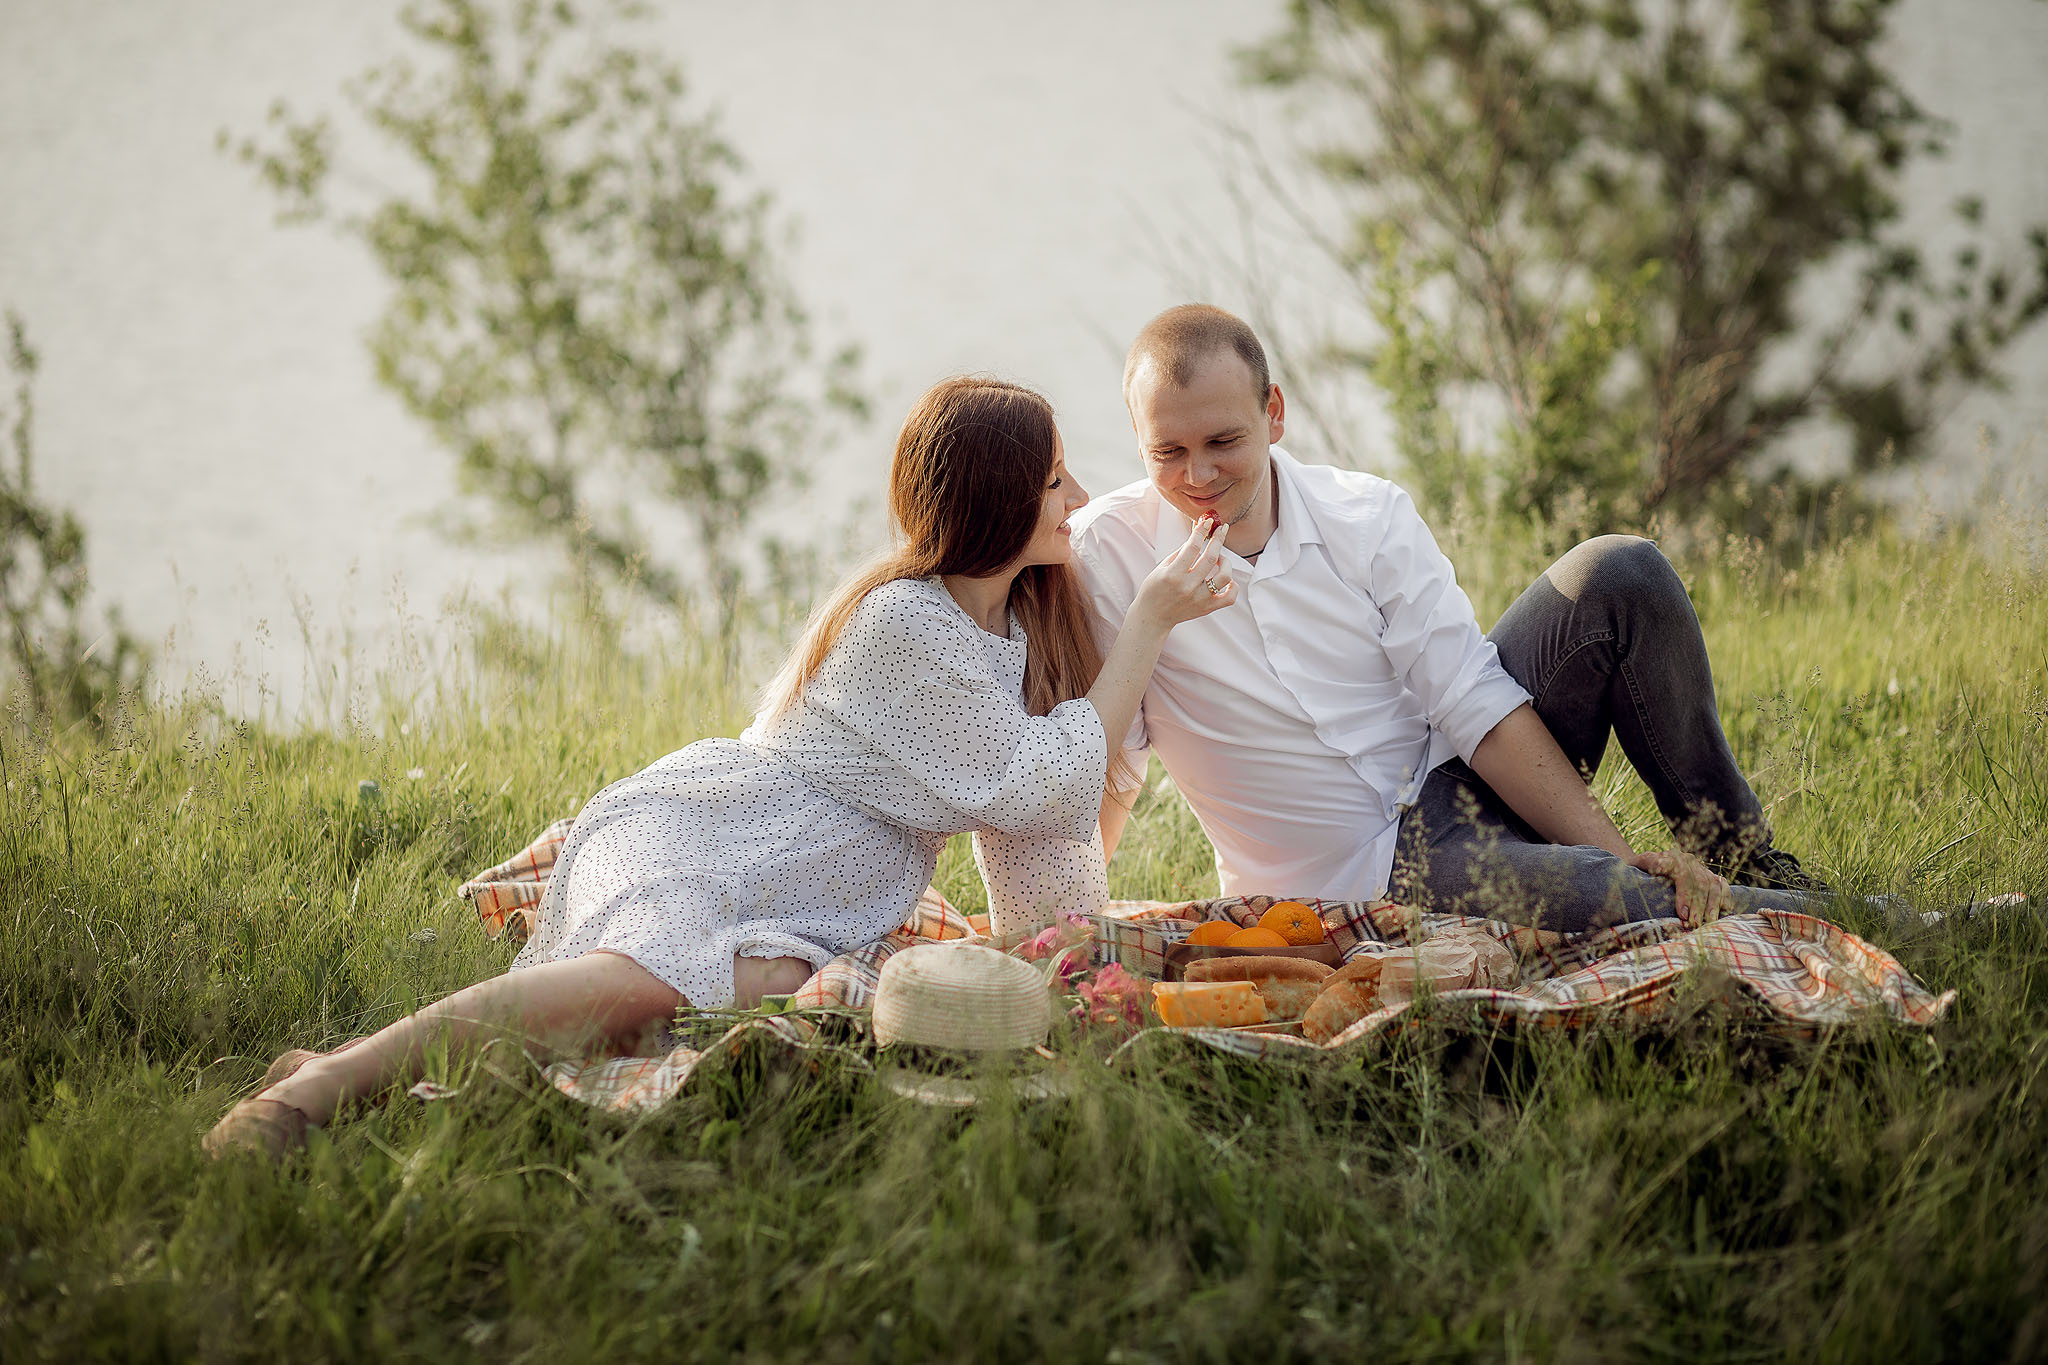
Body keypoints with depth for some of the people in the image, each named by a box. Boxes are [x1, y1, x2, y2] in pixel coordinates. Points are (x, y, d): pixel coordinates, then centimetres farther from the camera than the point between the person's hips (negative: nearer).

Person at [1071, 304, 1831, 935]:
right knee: (1631, 906, -33)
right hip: (1361, 880, -4)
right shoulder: (1107, 553, -11)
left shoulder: (1367, 514, -5)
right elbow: (1103, 770, -7)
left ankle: (1748, 869, -4)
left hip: (1460, 784, 4)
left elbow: (1474, 704, -9)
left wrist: (1617, 851, -17)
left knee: (1619, 576, -16)